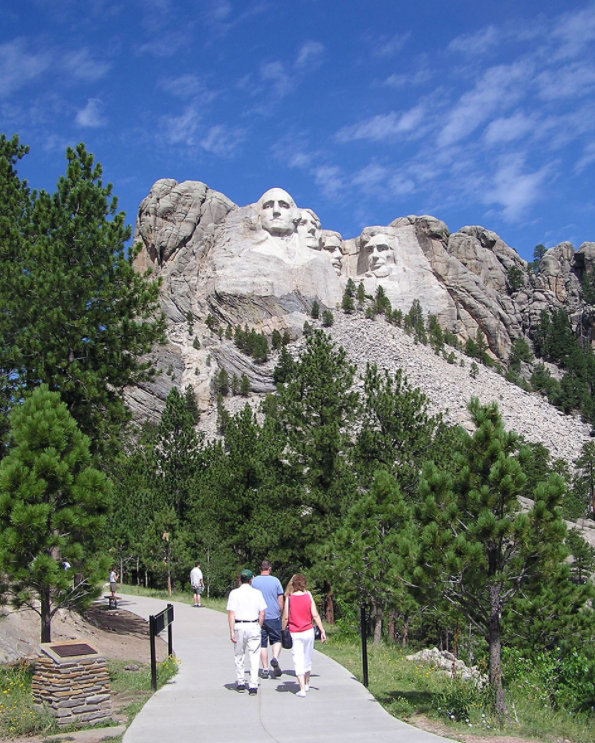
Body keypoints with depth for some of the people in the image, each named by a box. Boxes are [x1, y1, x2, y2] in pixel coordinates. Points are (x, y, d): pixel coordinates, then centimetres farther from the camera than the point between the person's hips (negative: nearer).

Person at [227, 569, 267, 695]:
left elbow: (231, 613, -7)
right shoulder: (257, 593, 1)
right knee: (254, 657, 3)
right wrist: (258, 628, 12)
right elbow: (262, 613, 1)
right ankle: (253, 686, 0)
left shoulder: (234, 593, -2)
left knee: (239, 656, 15)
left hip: (239, 626, 0)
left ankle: (240, 683, 20)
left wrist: (231, 631, -6)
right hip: (253, 626, 0)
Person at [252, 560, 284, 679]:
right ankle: (275, 658, -13)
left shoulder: (254, 581, -1)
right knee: (276, 640, 12)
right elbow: (280, 601, 1)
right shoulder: (275, 581, -1)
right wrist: (281, 613, 15)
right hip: (274, 616, -1)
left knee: (262, 643, 8)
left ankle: (265, 669, 8)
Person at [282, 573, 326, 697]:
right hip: (308, 632, 2)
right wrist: (322, 631, -2)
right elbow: (315, 616, -6)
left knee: (298, 661, 0)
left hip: (294, 634, -2)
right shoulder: (309, 596, -3)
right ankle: (307, 684, 33)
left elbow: (285, 618, -6)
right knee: (307, 659, 18)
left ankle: (302, 689, -8)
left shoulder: (289, 598, -7)